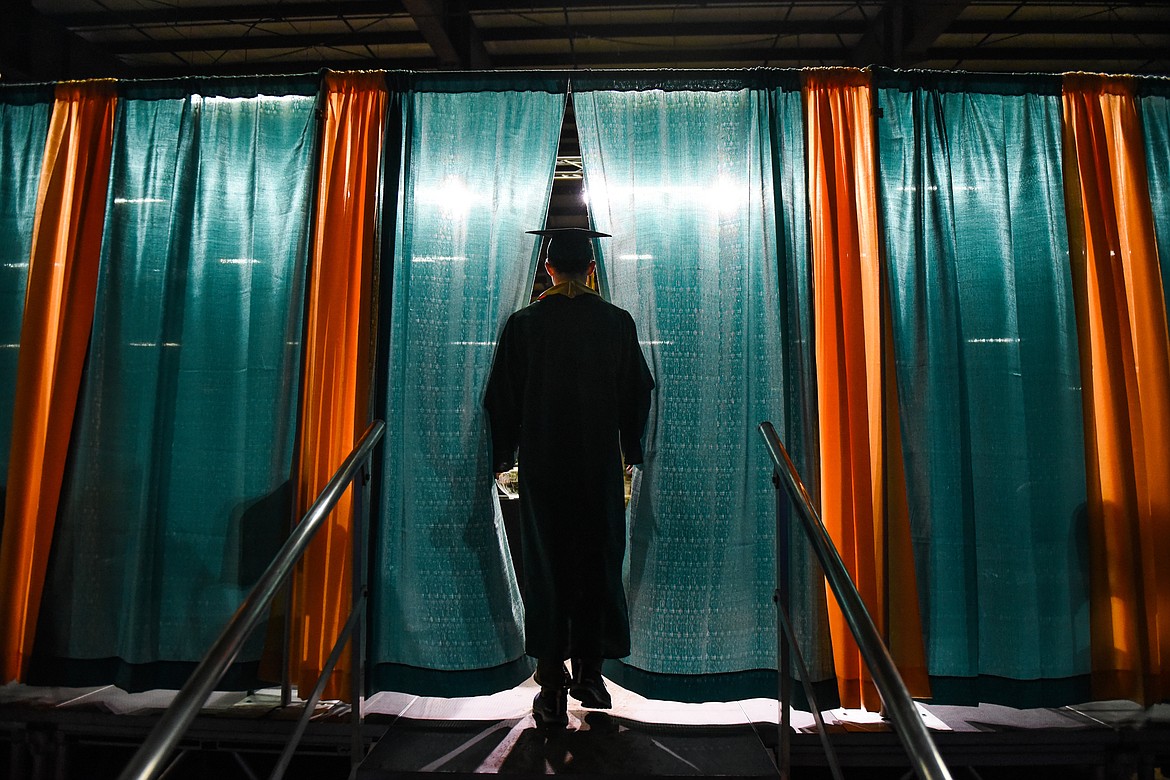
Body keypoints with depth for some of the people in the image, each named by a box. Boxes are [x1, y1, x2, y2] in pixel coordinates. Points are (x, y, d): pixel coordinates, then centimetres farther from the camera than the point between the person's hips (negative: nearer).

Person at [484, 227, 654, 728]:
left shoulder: (524, 324, -5)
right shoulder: (617, 323, -2)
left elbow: (501, 399, -1)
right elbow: (637, 393, 5)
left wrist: (504, 455, 12)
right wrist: (630, 448, 18)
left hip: (542, 465, -1)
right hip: (600, 463, 2)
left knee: (545, 569, 8)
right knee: (597, 563, 14)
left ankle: (552, 690, 12)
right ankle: (589, 676, 27)